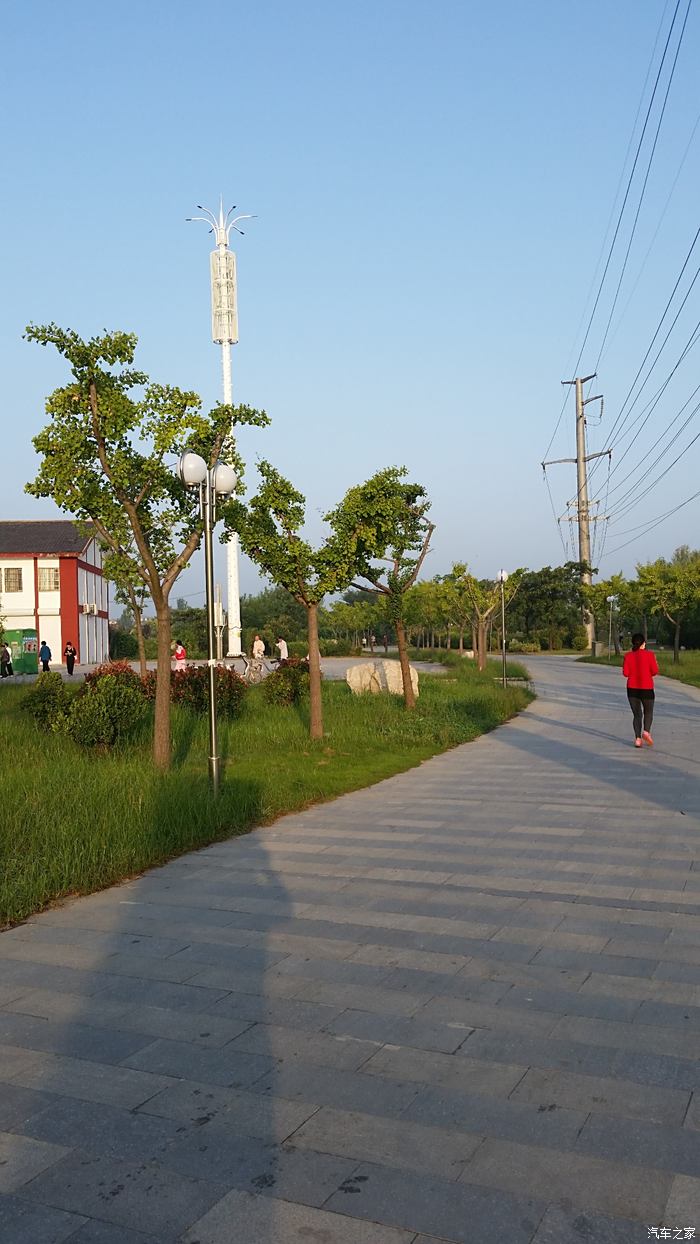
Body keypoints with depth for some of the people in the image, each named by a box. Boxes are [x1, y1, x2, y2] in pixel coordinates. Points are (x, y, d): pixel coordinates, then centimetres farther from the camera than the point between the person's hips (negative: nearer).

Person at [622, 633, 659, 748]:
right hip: (647, 688, -2)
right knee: (648, 712, 15)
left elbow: (625, 673, -4)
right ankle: (646, 731, -9)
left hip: (632, 688, 2)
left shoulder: (628, 656, -2)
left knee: (637, 714, 10)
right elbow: (655, 671, -8)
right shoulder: (649, 655, -7)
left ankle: (638, 738, -3)